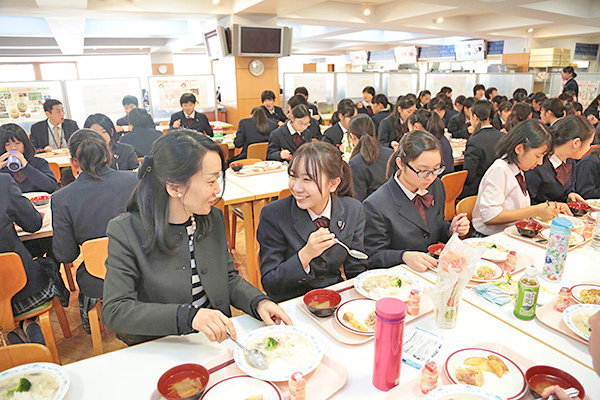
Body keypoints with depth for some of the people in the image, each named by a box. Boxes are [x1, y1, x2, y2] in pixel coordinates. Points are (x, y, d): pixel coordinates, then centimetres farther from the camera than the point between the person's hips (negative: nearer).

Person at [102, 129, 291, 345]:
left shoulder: (214, 218, 2)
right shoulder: (126, 232, -14)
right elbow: (114, 311, -18)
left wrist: (259, 302, -9)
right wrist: (187, 316, -31)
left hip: (216, 340, 1)